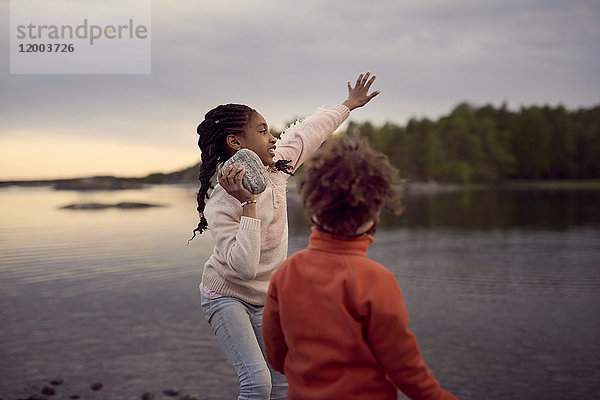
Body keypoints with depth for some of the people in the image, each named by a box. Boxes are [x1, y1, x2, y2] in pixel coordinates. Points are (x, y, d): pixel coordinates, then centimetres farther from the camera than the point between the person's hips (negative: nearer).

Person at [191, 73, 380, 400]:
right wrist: (249, 205, -39)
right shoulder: (219, 206, -27)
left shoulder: (275, 168, -10)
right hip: (226, 297, -6)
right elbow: (244, 266, -37)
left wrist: (348, 105, 19)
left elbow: (307, 133, 8)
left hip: (265, 301, 6)